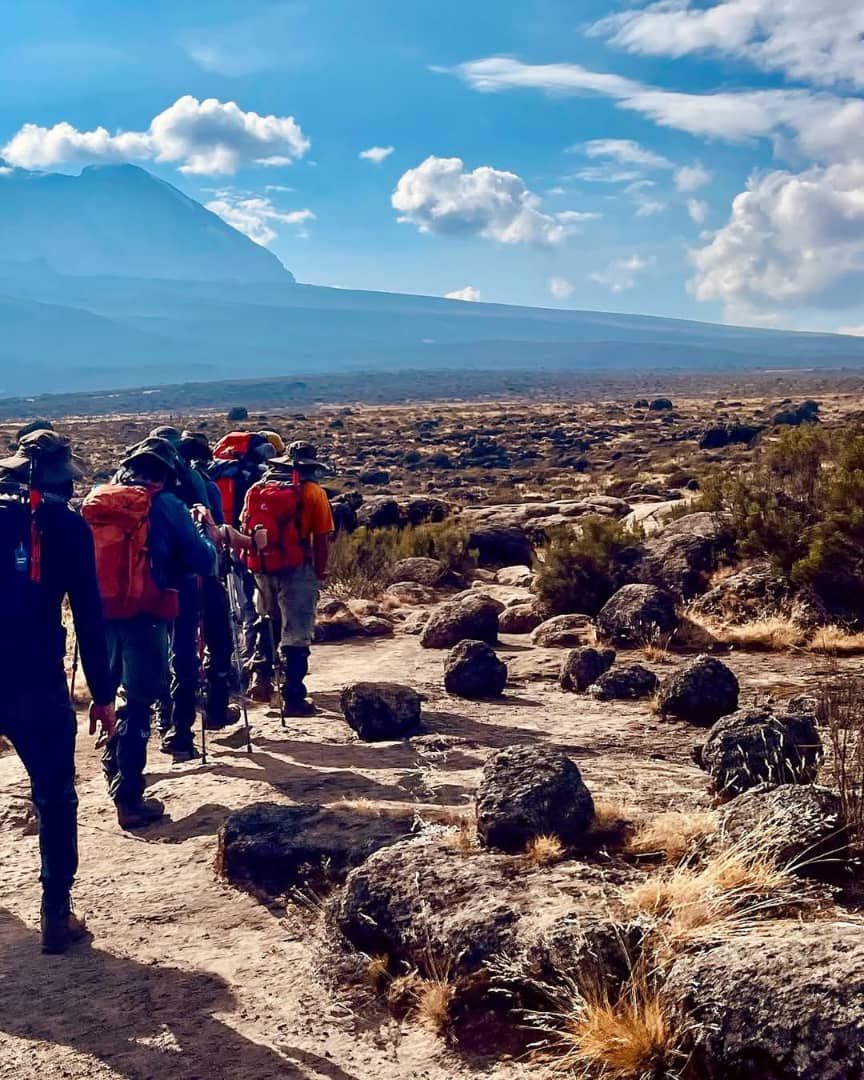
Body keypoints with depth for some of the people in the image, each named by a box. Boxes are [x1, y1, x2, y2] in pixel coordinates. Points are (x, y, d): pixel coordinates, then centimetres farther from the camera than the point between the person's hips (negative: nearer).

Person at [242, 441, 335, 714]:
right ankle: (293, 698, 4)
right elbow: (322, 538, -5)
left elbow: (246, 530, 11)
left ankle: (261, 676, 13)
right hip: (296, 569, -4)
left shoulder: (257, 489, 8)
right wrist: (320, 573, 5)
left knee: (268, 623, 25)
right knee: (296, 634, 3)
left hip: (262, 569, 4)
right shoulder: (312, 492, -5)